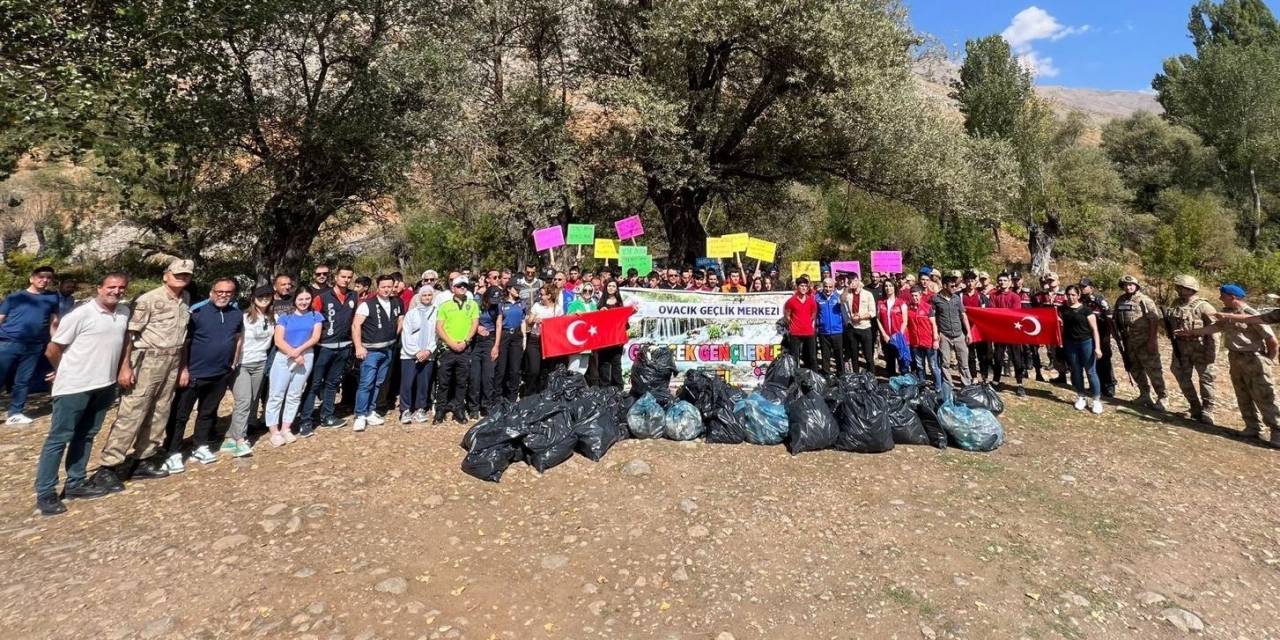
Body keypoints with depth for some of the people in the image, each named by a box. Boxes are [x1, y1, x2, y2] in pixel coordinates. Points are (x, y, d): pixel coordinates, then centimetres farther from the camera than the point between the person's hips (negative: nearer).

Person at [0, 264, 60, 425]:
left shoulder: (52, 297, 10)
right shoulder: (15, 297, 5)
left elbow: (53, 322, 13)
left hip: (34, 347, 2)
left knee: (23, 381, 8)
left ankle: (15, 413, 15)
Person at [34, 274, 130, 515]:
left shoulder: (124, 313, 4)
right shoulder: (80, 315, -14)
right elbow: (52, 350, -7)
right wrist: (66, 372, 7)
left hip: (104, 386, 6)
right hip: (74, 387, -6)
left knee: (86, 436, 15)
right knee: (59, 438, 2)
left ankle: (74, 484, 26)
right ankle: (45, 494, 11)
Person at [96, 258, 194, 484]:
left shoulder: (186, 298, 9)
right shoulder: (148, 300, -10)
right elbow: (129, 333, -11)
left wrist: (183, 365, 14)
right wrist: (125, 366, -15)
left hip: (173, 362, 6)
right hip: (148, 360, -6)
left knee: (159, 413, 11)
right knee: (131, 413, -6)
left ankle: (143, 460, 21)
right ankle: (108, 465, 2)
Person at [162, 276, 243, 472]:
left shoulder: (237, 314, 3)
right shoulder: (197, 311, -11)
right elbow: (183, 341, -10)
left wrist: (233, 364, 11)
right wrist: (183, 369, -13)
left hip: (221, 374, 4)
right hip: (193, 373, -4)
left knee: (208, 412, 16)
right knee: (180, 414, 3)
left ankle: (200, 447, 28)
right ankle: (173, 453, 12)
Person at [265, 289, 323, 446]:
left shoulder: (315, 316, 7)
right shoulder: (285, 317, 5)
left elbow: (315, 338, -4)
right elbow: (278, 341, -4)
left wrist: (299, 350, -16)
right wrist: (294, 354, -13)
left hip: (306, 358, 1)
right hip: (283, 358, -1)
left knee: (294, 395, 8)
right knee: (276, 395, -2)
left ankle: (286, 428, 16)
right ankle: (273, 431, 3)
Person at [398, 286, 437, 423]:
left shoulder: (436, 313, 4)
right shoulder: (411, 313, 6)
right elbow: (406, 335, 1)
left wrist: (429, 350, -9)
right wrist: (416, 352, -8)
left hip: (428, 355, 0)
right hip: (409, 354, 0)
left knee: (424, 383, 3)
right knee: (407, 383, -4)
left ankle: (420, 409, 15)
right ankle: (405, 410, 7)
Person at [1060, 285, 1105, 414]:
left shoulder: (1086, 309, -5)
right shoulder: (1063, 309, 5)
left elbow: (1094, 329, -8)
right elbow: (1060, 325, 16)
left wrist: (1097, 347, -14)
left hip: (1086, 343, -3)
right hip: (1070, 344, 3)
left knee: (1090, 371, 0)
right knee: (1076, 371, 11)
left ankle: (1097, 400, 7)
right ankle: (1081, 398, 22)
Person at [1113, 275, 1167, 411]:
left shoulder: (1144, 300, -10)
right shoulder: (1120, 301, 8)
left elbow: (1155, 320, -15)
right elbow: (1116, 320, 15)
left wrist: (1152, 340, -20)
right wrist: (1120, 338, 11)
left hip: (1145, 342, -6)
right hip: (1129, 342, 6)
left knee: (1153, 369, -4)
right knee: (1135, 369, 15)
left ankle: (1162, 398, 2)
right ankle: (1145, 394, 28)